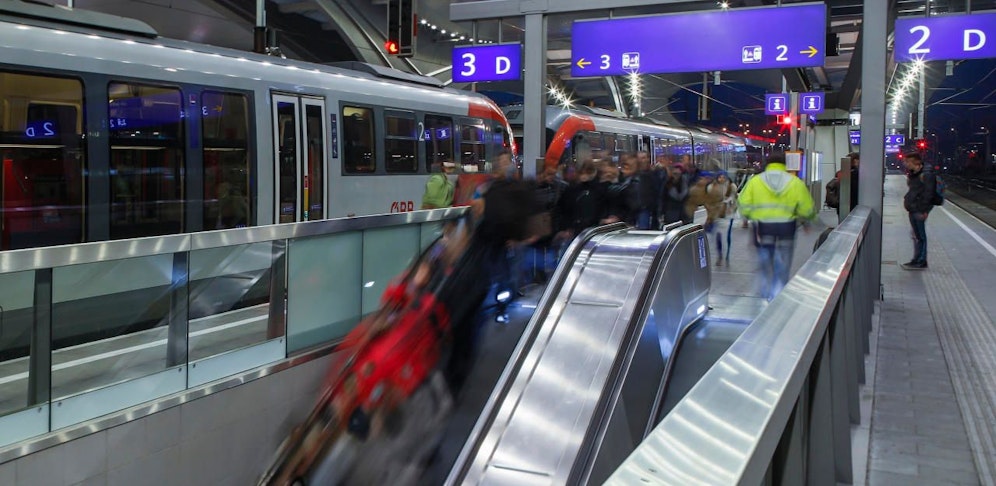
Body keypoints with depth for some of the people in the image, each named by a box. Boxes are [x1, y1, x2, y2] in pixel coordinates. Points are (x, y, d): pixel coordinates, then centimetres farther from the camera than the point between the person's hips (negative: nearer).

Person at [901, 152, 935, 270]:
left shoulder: (926, 175, -14)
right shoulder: (913, 174, 14)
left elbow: (928, 193, -17)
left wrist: (923, 210, -19)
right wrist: (906, 199, 10)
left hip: (919, 210, -10)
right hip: (913, 209, 10)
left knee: (920, 235, -4)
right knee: (916, 235, 14)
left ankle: (921, 262, 1)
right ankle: (917, 260, 22)